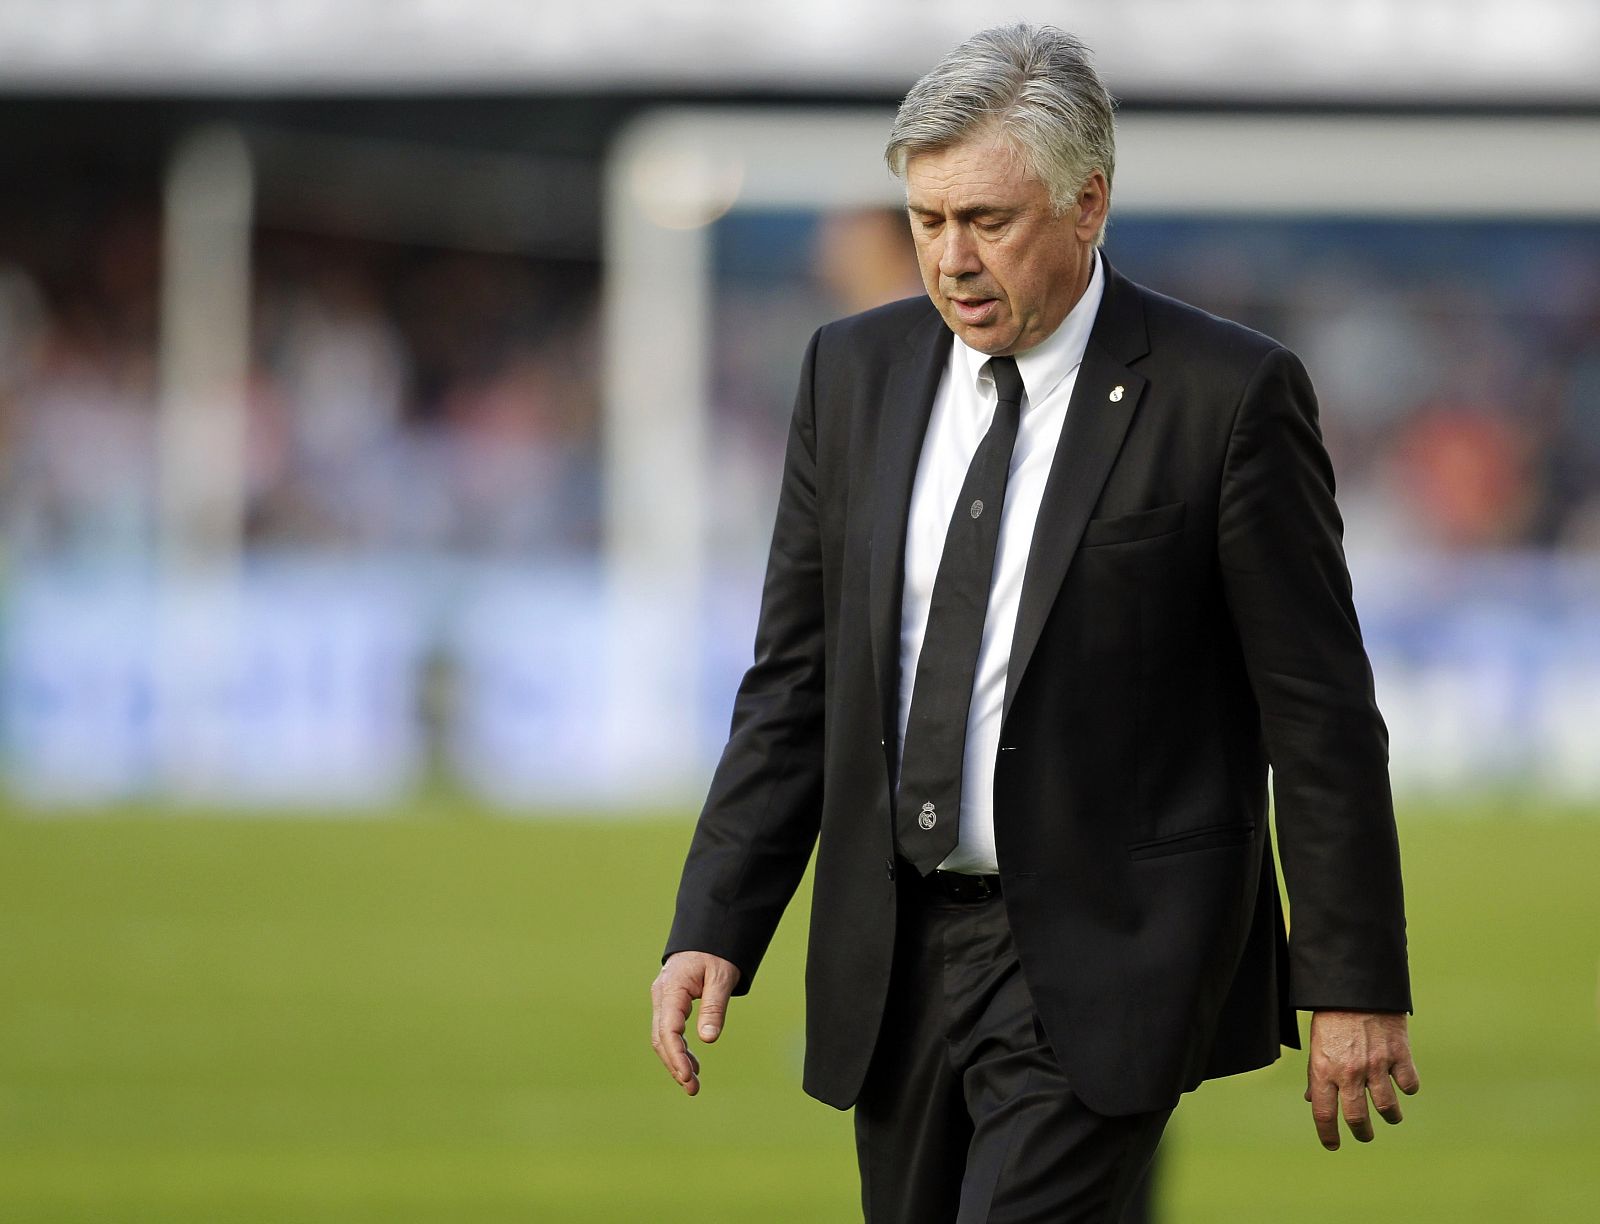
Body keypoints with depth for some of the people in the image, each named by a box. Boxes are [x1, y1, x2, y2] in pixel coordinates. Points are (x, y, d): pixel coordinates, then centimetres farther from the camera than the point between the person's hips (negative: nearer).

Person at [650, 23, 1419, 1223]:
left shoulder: (1229, 395, -9)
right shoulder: (854, 370, 7)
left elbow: (1321, 716, -6)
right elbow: (794, 676, 9)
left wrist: (1356, 987, -7)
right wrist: (714, 928, 0)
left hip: (1102, 955, -6)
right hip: (894, 949, 6)